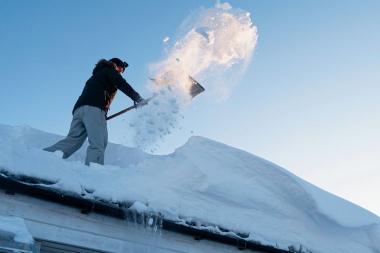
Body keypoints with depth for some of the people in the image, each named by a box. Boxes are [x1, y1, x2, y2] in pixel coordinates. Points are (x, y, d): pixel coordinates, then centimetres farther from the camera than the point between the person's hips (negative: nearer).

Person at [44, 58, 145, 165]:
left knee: (72, 140, 0)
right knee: (98, 142, -19)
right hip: (94, 108, -8)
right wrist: (137, 98, 0)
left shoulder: (98, 74, 39)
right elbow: (122, 84, -1)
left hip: (79, 107, 8)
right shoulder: (110, 70, 15)